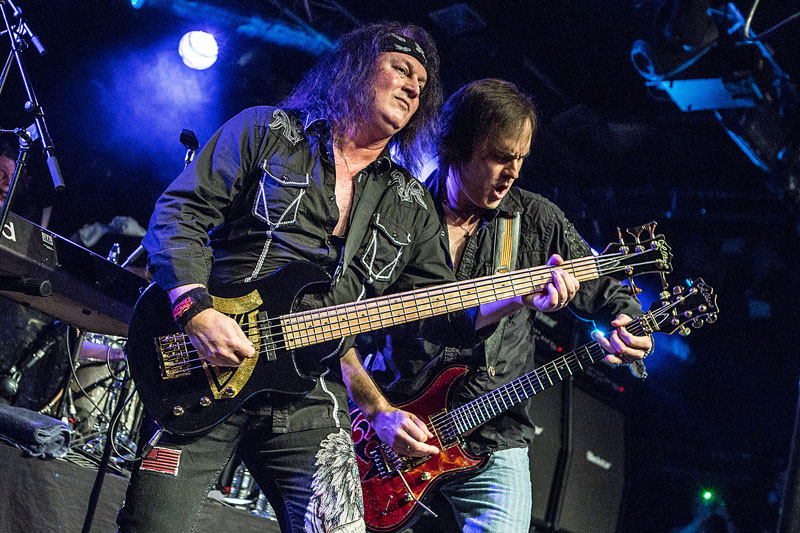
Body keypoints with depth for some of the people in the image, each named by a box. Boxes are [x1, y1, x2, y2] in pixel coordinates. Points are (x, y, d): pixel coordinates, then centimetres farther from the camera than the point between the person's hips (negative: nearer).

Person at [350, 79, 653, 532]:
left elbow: (604, 290, 13)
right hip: (392, 440, -1)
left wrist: (627, 326, -10)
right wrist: (379, 413, -11)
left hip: (494, 446, 1)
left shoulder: (538, 221, 5)